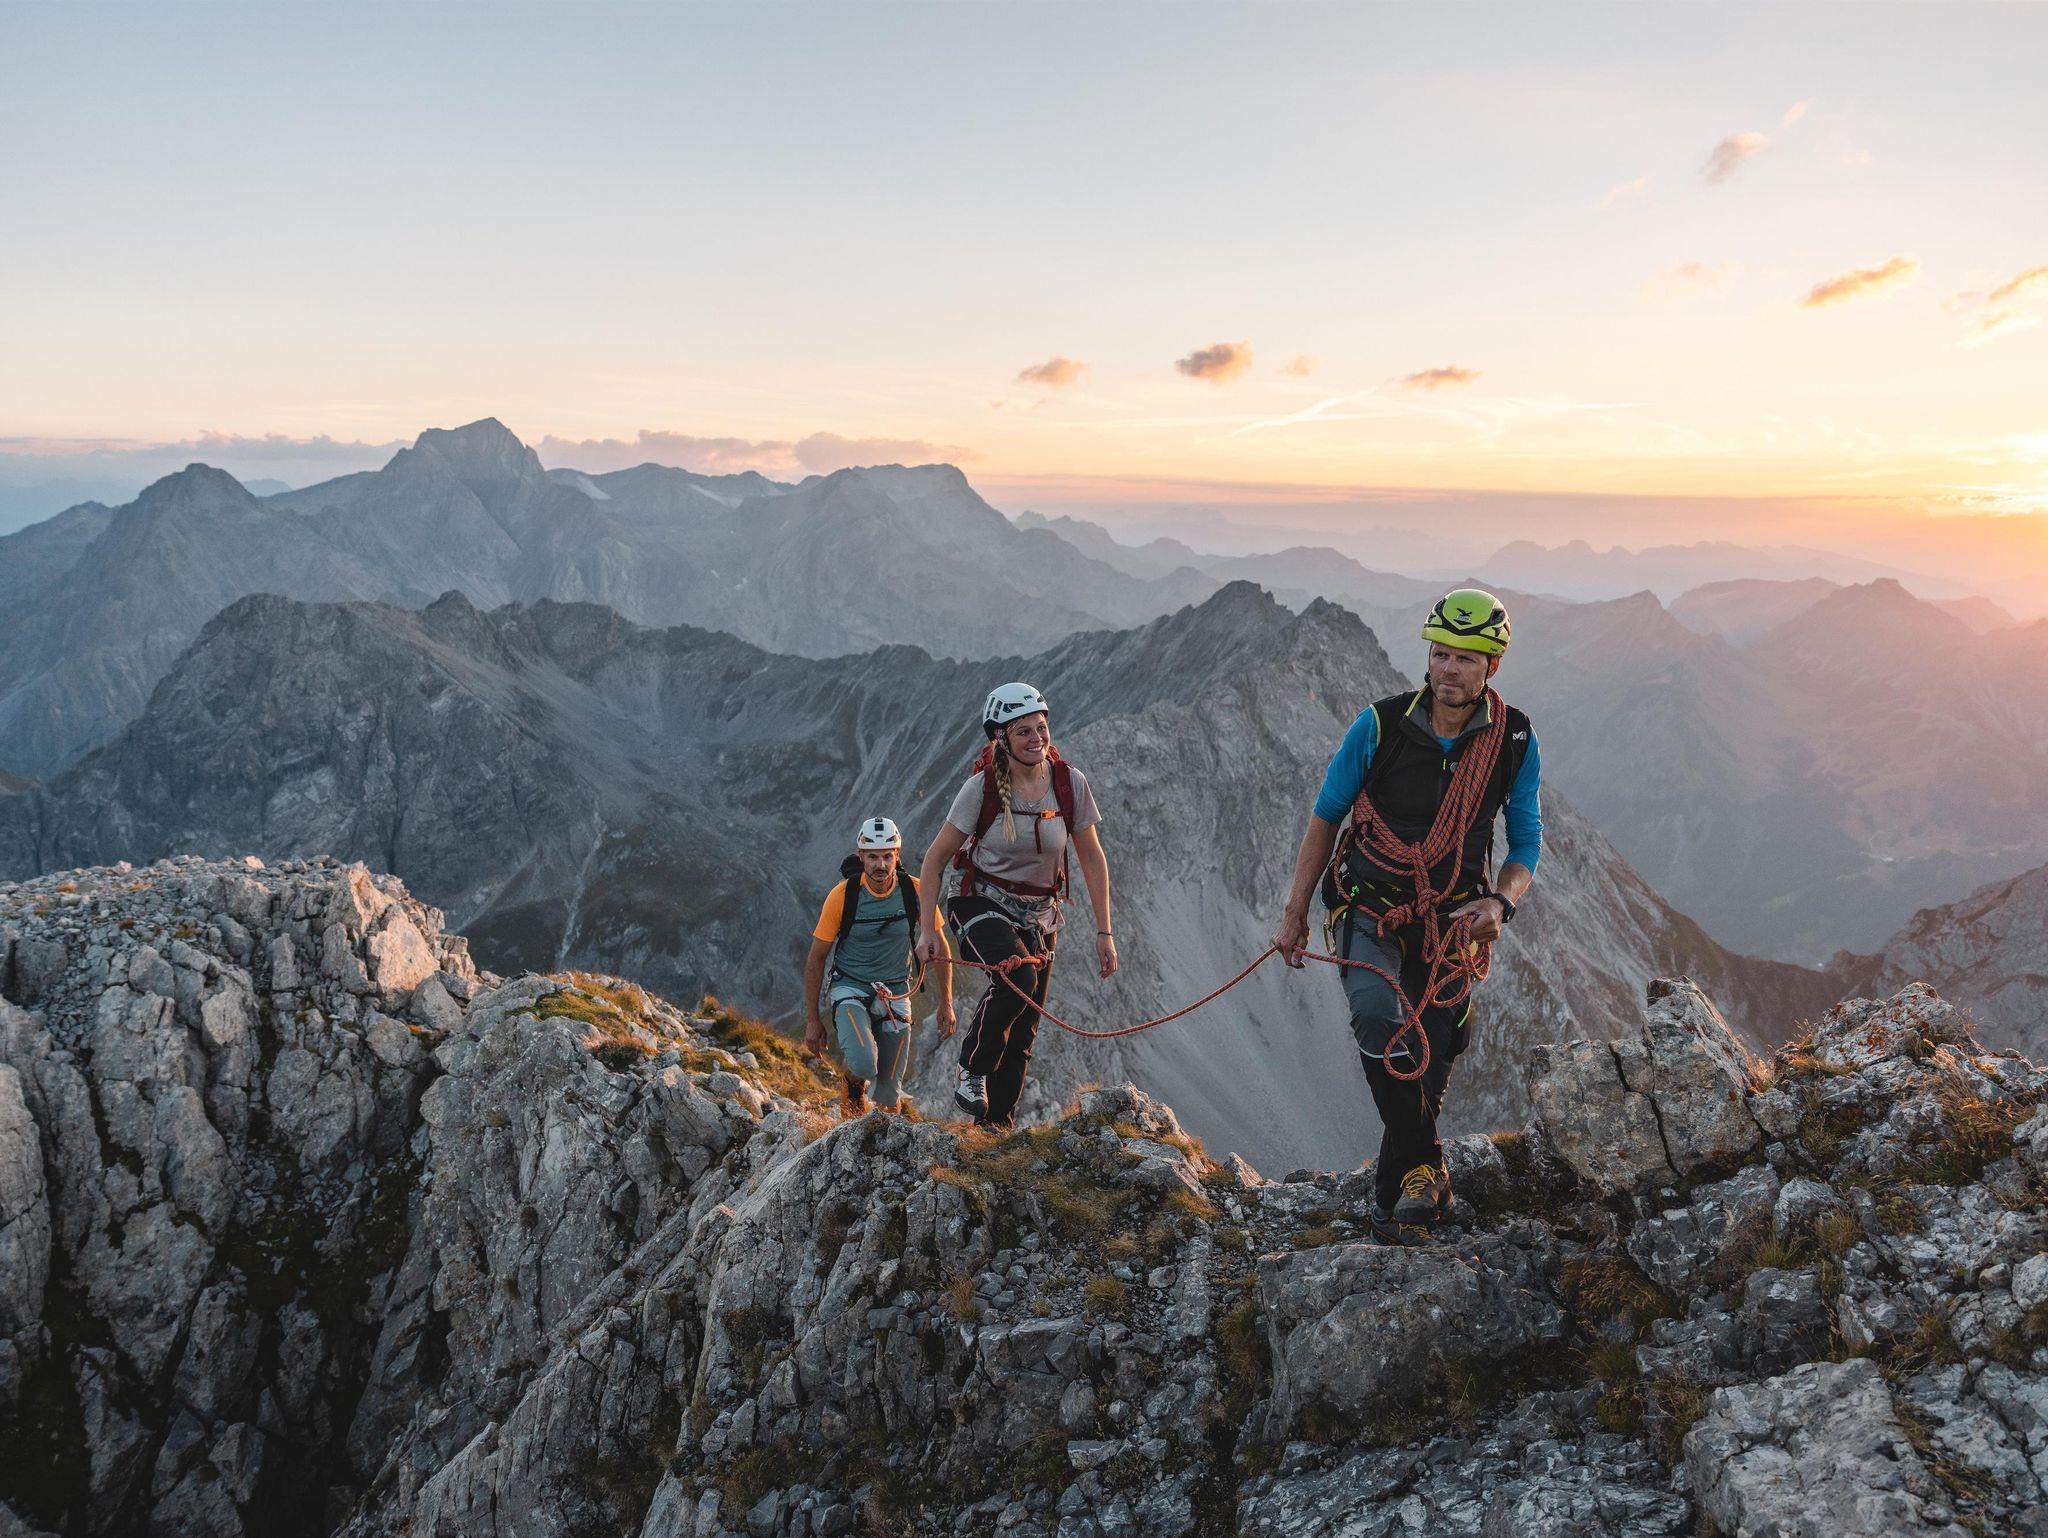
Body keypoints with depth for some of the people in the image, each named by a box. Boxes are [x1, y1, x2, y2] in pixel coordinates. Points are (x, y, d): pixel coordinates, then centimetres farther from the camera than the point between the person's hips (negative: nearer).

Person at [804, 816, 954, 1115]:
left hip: (895, 993, 2)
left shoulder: (915, 891, -10)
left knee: (889, 1097, -2)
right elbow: (816, 959, -4)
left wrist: (946, 1004, 3)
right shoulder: (842, 896, -15)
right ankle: (851, 1083, 6)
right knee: (864, 1066, -30)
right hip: (851, 989, -2)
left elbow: (939, 947, 5)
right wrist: (812, 1019, -3)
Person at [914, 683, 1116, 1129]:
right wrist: (929, 930, -12)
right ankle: (971, 1072, -11)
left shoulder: (1070, 782, -10)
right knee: (1018, 976, -33)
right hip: (983, 906, -4)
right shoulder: (983, 787, -17)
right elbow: (935, 858, -8)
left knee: (1022, 1033, 7)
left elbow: (1092, 858, 0)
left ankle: (996, 1125, 24)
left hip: (1039, 917, 4)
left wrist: (1104, 932, -2)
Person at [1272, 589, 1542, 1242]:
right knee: (1380, 1019, -30)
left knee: (1431, 1063, 8)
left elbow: (1526, 840, 4)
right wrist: (1295, 914, 1)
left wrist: (1500, 903, -17)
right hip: (1370, 906, -2)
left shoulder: (1514, 741, -6)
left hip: (1451, 920, 2)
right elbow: (1325, 815, 0)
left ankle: (1393, 1198, 28)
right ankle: (1424, 1167, -16)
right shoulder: (1381, 725, -12)